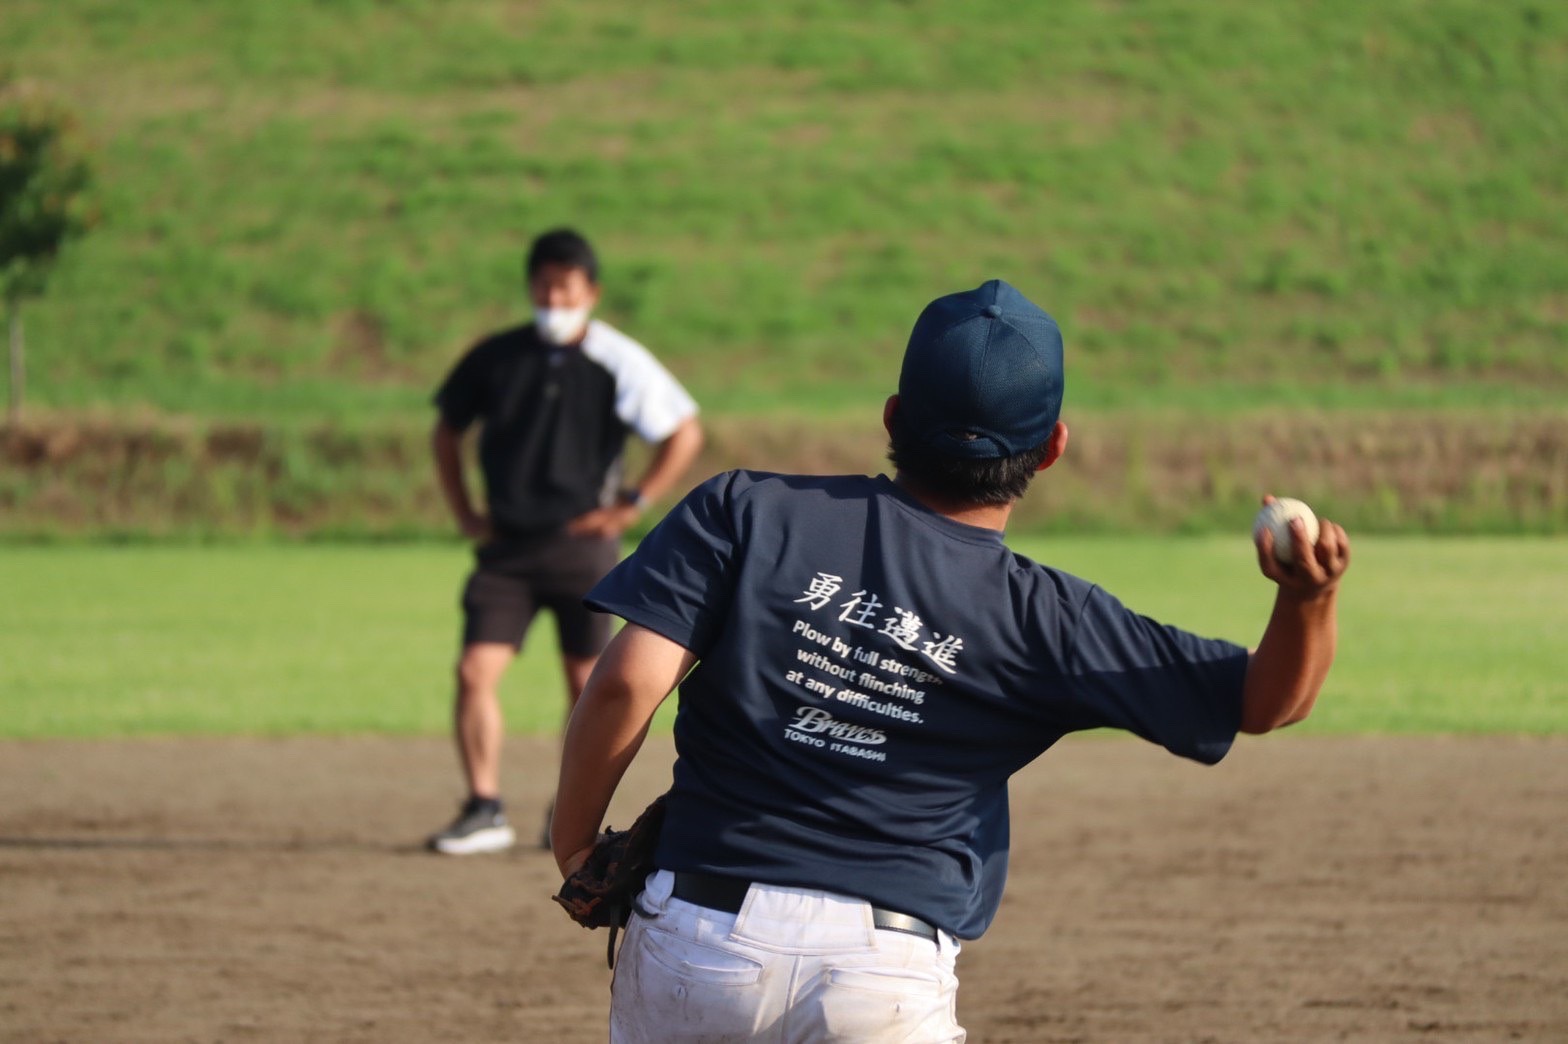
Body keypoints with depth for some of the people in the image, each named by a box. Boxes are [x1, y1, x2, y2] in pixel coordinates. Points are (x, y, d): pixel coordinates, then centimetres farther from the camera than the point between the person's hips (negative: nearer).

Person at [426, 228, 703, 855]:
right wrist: (463, 512, 10)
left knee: (585, 684, 4)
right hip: (505, 546, 2)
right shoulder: (496, 358, 4)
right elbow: (447, 429, 19)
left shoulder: (618, 363, -5)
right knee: (475, 673, -9)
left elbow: (685, 433, -2)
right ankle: (484, 811, -5)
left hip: (582, 543, -2)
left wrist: (632, 505, -5)